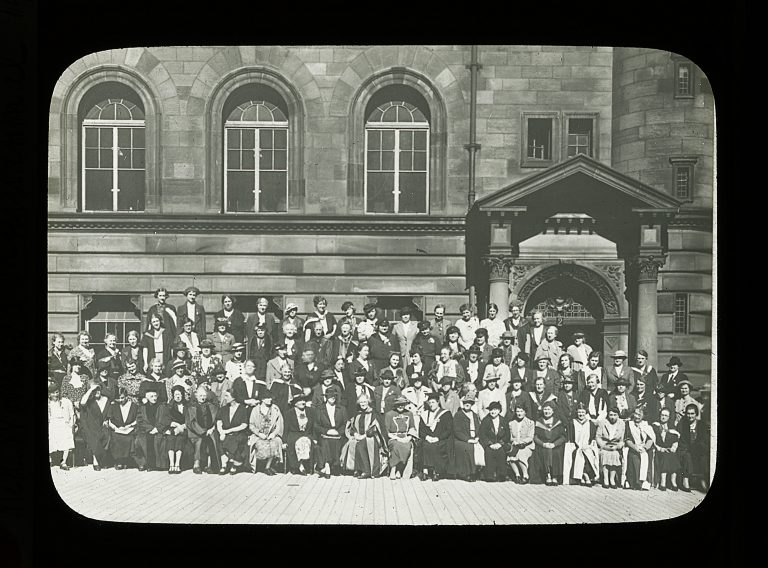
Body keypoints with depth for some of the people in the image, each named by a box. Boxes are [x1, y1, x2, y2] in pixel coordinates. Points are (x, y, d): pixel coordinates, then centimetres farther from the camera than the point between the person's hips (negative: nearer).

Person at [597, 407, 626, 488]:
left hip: (616, 447, 1)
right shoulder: (602, 423, 4)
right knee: (605, 454, -26)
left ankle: (612, 479, -16)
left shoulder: (622, 424, 6)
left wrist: (617, 446, -11)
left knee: (615, 454, -25)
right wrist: (604, 445, -11)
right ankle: (605, 479, -22)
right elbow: (598, 437, 2)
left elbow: (622, 440, 5)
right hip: (604, 446, -1)